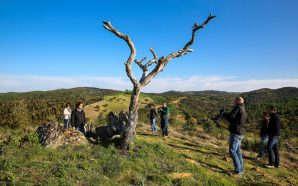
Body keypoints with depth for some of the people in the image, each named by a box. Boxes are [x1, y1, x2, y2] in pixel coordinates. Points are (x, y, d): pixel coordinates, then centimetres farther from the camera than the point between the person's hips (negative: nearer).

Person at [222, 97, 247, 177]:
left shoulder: (238, 107, -11)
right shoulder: (244, 110, 18)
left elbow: (230, 117, -17)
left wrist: (224, 114, 0)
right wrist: (227, 115, 16)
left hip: (236, 133, -10)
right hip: (240, 133, 10)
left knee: (232, 151, -8)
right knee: (237, 151, 15)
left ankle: (238, 171, -6)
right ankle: (241, 170, 22)